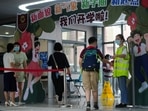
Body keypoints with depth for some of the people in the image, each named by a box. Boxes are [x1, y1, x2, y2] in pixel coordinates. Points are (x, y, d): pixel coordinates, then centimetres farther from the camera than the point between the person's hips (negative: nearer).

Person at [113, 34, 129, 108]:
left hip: (123, 71, -9)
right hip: (118, 71, 9)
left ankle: (124, 102, -12)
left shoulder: (124, 48, -7)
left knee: (123, 87, -12)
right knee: (121, 87, 10)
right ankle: (123, 102, 14)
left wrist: (116, 55, -45)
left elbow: (124, 55, -29)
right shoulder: (118, 49, 21)